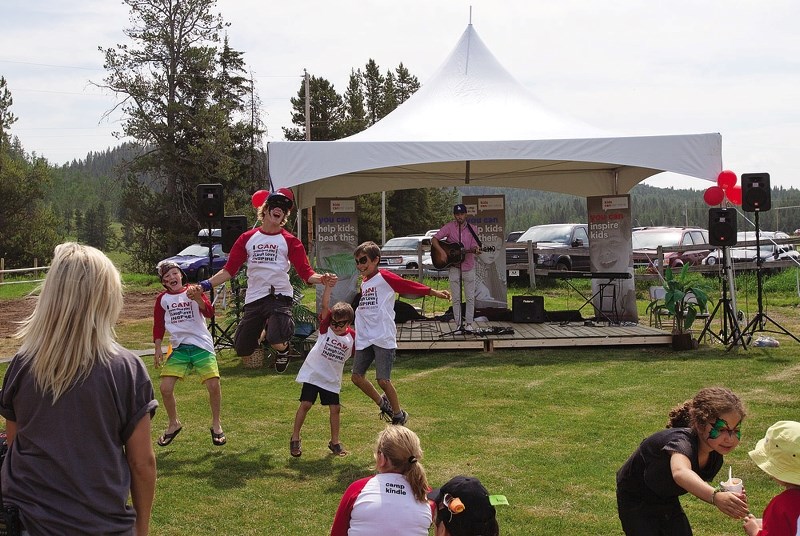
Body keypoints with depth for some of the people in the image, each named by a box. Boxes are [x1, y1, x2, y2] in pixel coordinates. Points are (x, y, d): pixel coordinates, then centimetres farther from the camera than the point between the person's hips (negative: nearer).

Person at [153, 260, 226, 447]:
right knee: (165, 388, -8)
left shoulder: (194, 291, 4)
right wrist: (158, 349, 6)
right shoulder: (162, 299, 9)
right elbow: (158, 326, 14)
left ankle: (216, 425, 8)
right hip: (178, 347, 2)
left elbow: (209, 313, -9)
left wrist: (197, 298, -25)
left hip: (201, 344, -2)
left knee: (214, 385, -14)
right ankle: (174, 424, 17)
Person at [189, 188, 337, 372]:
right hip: (253, 299, 3)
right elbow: (229, 270, 10)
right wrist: (204, 286, -2)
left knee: (277, 341, -27)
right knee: (241, 348, 1)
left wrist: (320, 279, -24)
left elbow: (305, 272, -3)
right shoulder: (247, 238, 11)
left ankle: (283, 348, 11)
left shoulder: (290, 241, 4)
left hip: (279, 296, -3)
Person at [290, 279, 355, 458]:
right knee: (305, 404, -5)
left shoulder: (352, 337, -4)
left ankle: (335, 442, 20)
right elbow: (325, 306, -23)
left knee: (335, 409, 4)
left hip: (332, 378, 3)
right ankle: (295, 439, 8)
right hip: (313, 372, -2)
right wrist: (329, 286, -34)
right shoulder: (326, 327, -11)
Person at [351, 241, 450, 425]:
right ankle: (383, 404, 25)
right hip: (364, 338, 7)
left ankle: (398, 414, 12)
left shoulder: (384, 277, -5)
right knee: (357, 376, 3)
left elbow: (408, 285, -11)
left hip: (384, 338, -7)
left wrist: (434, 292, -18)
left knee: (383, 380, -11)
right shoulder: (363, 282, 17)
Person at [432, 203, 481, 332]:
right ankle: (458, 324, 9)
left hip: (468, 266, 1)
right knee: (456, 298, 3)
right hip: (453, 266, -1)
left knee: (470, 297, 2)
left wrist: (476, 249, -26)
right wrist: (442, 252, -16)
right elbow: (434, 239, -3)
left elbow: (473, 246, -2)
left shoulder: (471, 229, 3)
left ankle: (469, 324, 10)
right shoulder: (449, 227, -2)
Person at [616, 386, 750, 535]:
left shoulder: (716, 457, -13)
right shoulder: (681, 441, -38)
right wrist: (715, 496, -76)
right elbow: (680, 473, -59)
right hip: (635, 502, -7)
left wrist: (728, 494, -19)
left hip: (667, 502, 7)